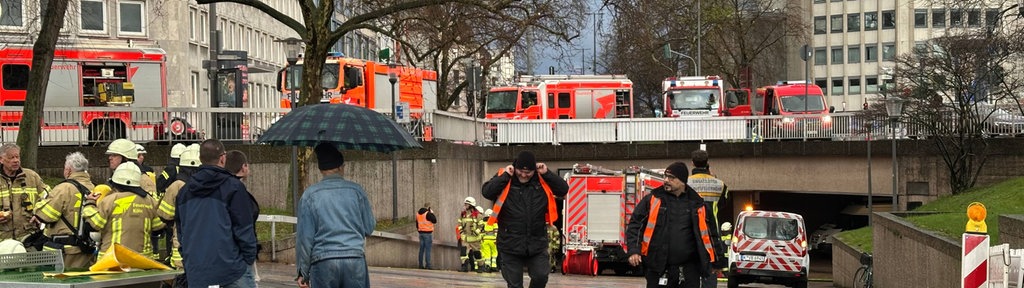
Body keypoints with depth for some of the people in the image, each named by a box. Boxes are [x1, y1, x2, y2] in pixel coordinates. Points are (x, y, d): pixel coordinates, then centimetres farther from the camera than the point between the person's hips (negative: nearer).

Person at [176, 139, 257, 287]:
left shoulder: (184, 191, 12)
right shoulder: (233, 187, -7)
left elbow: (180, 230, 18)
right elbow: (244, 229, -9)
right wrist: (249, 258, 1)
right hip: (231, 268, -5)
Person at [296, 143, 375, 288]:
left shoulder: (310, 194, 2)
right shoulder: (356, 190, 5)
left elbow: (304, 236, 1)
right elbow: (369, 228, 10)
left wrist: (303, 271, 8)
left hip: (323, 261, -1)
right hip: (355, 259, 1)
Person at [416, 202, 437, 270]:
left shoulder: (418, 213, 11)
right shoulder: (428, 213, -14)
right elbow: (434, 220, -7)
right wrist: (432, 213, 1)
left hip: (421, 233, 7)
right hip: (428, 233, -7)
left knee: (421, 249, 10)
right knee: (428, 249, -7)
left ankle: (420, 264, 10)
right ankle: (428, 265, -11)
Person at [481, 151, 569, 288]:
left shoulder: (542, 181, 2)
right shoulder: (504, 180, -4)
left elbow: (563, 189, -1)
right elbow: (486, 192, -16)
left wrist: (547, 173, -9)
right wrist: (505, 175, -17)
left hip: (537, 243, 1)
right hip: (511, 244, -1)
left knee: (541, 276, -3)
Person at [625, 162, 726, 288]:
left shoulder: (697, 205, 9)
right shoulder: (652, 200, 4)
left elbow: (711, 233, 18)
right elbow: (634, 225, 3)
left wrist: (717, 262, 19)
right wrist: (634, 250, -12)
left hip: (689, 271, 1)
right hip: (658, 269, -1)